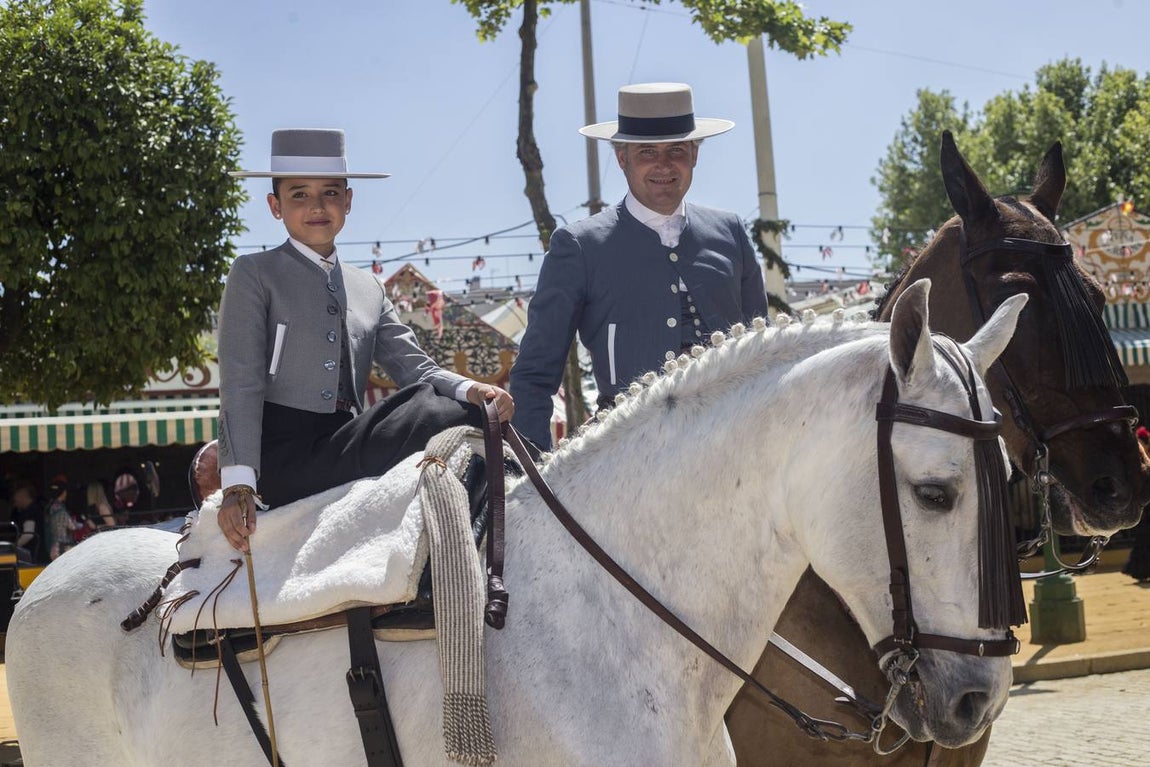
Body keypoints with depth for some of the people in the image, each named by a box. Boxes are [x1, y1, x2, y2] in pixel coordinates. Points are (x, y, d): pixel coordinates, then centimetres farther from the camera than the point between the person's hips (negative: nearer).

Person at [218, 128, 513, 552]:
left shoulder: (368, 290, 22)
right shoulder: (255, 274, 6)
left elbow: (415, 367, 11)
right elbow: (241, 385, -5)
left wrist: (471, 390, -13)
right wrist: (238, 484, -18)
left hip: (346, 447, 6)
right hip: (286, 457, -6)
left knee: (463, 413, -21)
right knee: (438, 416, -27)